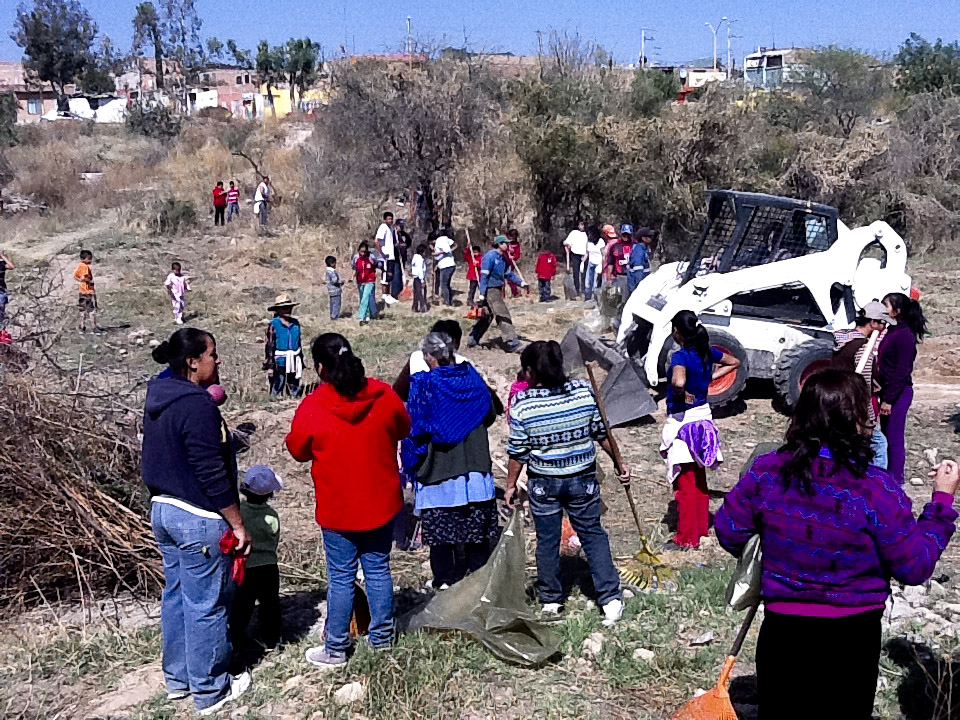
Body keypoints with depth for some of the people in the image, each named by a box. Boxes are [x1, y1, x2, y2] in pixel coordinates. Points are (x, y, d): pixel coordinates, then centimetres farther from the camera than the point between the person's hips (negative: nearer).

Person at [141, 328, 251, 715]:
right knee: (206, 605, 4)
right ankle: (209, 690, 17)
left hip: (162, 509, 9)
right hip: (199, 519, -9)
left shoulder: (159, 397, 6)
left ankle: (177, 677, 34)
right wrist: (238, 524, -15)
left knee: (176, 596, 20)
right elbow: (211, 473, -23)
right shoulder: (198, 406, -22)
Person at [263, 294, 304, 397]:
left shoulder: (296, 323, 7)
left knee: (295, 392, 13)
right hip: (279, 363, -5)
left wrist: (301, 364, 17)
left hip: (294, 363, 5)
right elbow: (269, 346, -8)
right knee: (276, 391, -1)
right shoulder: (273, 325, -8)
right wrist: (269, 366, -11)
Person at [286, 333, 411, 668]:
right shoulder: (384, 395, -9)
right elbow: (403, 429, 8)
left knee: (341, 578, 8)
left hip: (338, 509, -3)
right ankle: (382, 637, 29)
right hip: (381, 503, 3)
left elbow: (298, 451, -2)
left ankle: (335, 650, 19)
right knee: (378, 570, 16)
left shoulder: (312, 408, -18)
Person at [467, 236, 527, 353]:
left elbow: (509, 274, 21)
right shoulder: (490, 257, -15)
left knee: (486, 316, 15)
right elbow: (484, 276, -18)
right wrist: (482, 295, -21)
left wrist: (521, 283, 9)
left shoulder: (503, 258, 12)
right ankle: (512, 343, -9)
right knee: (503, 315, -10)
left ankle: (472, 341, 24)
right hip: (490, 290, -10)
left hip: (497, 290, 10)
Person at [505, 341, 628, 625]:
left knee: (547, 540, 13)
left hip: (543, 482, -1)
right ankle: (610, 598, 9)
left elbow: (517, 452, -8)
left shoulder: (522, 405, -15)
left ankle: (550, 600, 26)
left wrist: (510, 485, 6)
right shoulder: (584, 391, -9)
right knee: (593, 535, 13)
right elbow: (602, 433, -1)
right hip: (583, 478, 2)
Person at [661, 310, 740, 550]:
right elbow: (735, 362, 19)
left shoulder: (681, 356, -21)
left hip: (682, 421, -8)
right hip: (702, 417, 8)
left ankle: (687, 538, 8)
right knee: (699, 480, 20)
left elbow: (678, 381, -41)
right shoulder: (707, 352, 2)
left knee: (685, 484, 1)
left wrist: (681, 394, -20)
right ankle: (701, 526, 32)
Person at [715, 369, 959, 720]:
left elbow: (729, 533, -1)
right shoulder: (877, 489, -20)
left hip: (783, 629, 2)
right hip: (852, 638, -2)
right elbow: (915, 568, -10)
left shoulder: (766, 471, -12)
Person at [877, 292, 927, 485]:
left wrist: (889, 400, -20)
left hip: (899, 393, -10)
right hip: (888, 391, 10)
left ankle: (896, 481, 3)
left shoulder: (904, 336, -17)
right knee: (888, 437, 16)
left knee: (894, 439, -4)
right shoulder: (892, 332, 12)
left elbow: (902, 371, -20)